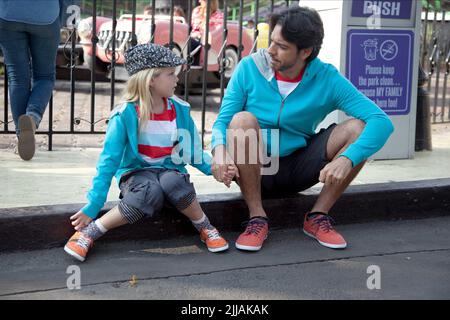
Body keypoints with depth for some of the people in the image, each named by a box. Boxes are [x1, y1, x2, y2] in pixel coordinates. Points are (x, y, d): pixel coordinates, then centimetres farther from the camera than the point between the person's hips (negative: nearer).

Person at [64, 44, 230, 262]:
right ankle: (88, 232, -23)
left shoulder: (180, 110, 1)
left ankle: (205, 229, -10)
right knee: (151, 195, -36)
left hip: (170, 169, 3)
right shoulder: (125, 115, -12)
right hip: (136, 171, -3)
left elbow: (193, 151, 9)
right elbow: (109, 161, -10)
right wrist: (92, 207, -12)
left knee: (172, 183, -34)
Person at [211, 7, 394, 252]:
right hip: (253, 169, -1)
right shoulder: (249, 68, -11)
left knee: (359, 128, -19)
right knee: (242, 120, -31)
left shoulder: (327, 79, -12)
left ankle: (317, 217, -7)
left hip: (297, 171, 1)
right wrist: (219, 148, -35)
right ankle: (257, 218, -19)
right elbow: (222, 121, -11)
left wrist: (347, 158, -37)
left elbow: (381, 122, -20)